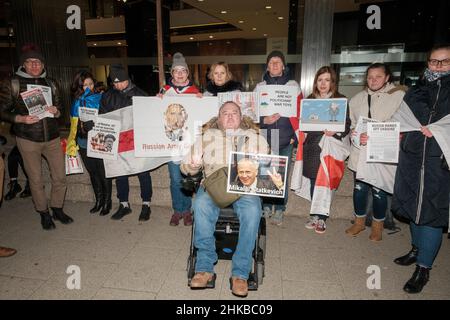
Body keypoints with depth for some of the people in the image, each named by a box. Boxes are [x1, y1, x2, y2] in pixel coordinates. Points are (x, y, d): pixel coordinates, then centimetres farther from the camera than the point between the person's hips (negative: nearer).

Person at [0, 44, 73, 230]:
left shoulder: (51, 84, 8)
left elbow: (60, 108, 16)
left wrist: (56, 111, -6)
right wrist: (21, 119, -17)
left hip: (52, 138, 3)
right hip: (28, 139, -2)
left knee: (60, 176, 4)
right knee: (36, 179, 6)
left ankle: (57, 209, 24)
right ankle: (44, 213, 23)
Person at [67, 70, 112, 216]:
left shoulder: (101, 98, -2)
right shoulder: (77, 101, 11)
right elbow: (74, 124, 16)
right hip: (84, 143, 5)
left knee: (103, 173, -1)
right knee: (93, 173, 13)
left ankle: (107, 201, 15)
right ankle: (98, 200, 27)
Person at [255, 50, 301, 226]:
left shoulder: (293, 85, 8)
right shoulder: (260, 86, 11)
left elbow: (299, 111, 6)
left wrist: (296, 133, -3)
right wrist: (264, 120, -11)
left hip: (286, 138, -1)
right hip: (265, 137, 1)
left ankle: (279, 209, 14)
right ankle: (266, 206, 17)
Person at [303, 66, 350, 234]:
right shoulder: (309, 99, 12)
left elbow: (347, 125, 0)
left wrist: (335, 132, -18)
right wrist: (302, 133, -2)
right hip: (312, 146, 3)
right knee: (314, 181, 6)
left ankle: (322, 218, 11)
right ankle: (315, 215, 20)